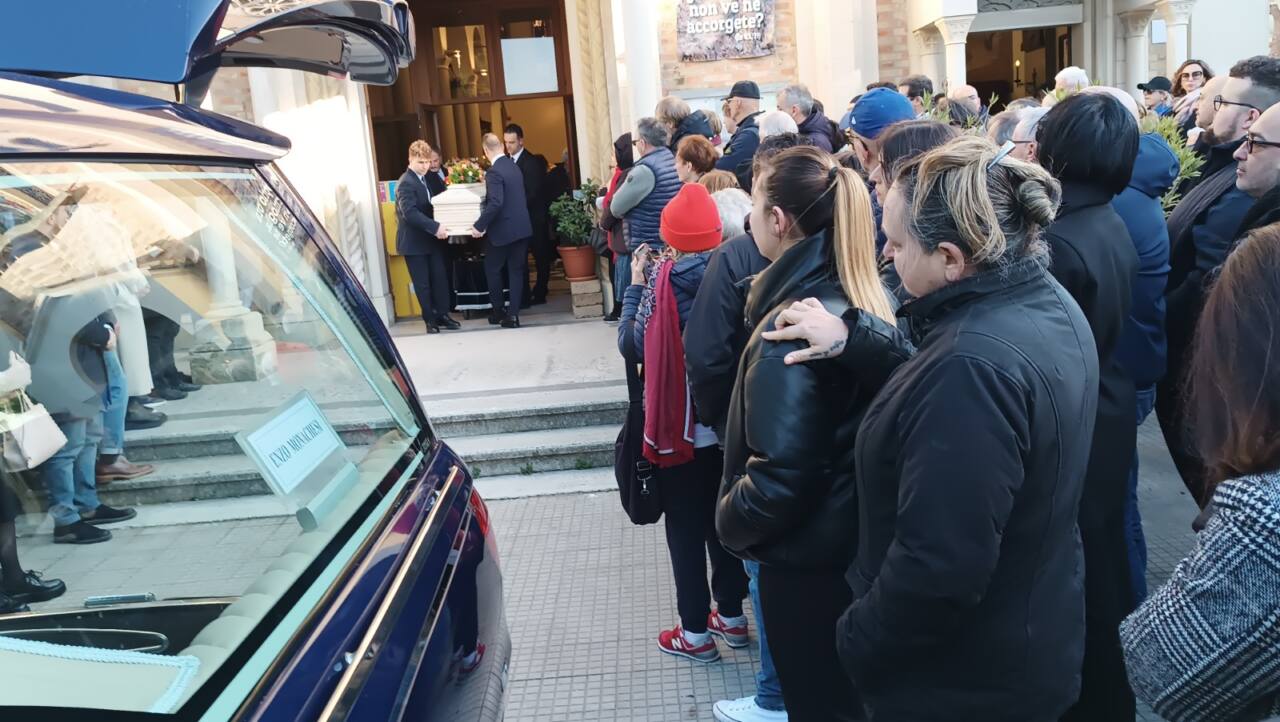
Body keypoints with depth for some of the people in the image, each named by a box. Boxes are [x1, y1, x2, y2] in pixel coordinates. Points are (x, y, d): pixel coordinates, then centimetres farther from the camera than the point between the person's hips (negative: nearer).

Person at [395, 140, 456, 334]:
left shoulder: (425, 179, 13)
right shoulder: (406, 183, -15)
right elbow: (410, 213, -26)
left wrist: (438, 228, 6)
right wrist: (435, 227, -31)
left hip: (431, 238, 8)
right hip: (414, 242, -8)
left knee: (440, 278, 6)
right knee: (422, 283, 1)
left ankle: (442, 315, 16)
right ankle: (430, 320, 11)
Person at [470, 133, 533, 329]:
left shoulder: (494, 172, -17)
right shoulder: (514, 165, 8)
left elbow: (495, 203, -26)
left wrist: (479, 225, -18)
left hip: (503, 229, -7)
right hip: (521, 226, 7)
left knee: (492, 270, 11)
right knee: (516, 270, 8)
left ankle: (498, 312, 20)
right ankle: (513, 314, 8)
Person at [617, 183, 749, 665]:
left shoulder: (663, 280, -17)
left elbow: (632, 346, -10)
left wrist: (635, 285, 0)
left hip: (678, 427, -4)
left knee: (686, 528, 8)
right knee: (724, 519, 19)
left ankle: (695, 632, 17)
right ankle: (731, 615, 32)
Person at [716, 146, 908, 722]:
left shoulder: (793, 326, -26)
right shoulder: (867, 300, 0)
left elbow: (779, 474, -25)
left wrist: (730, 520, -9)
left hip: (808, 556, -8)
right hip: (854, 538, 8)